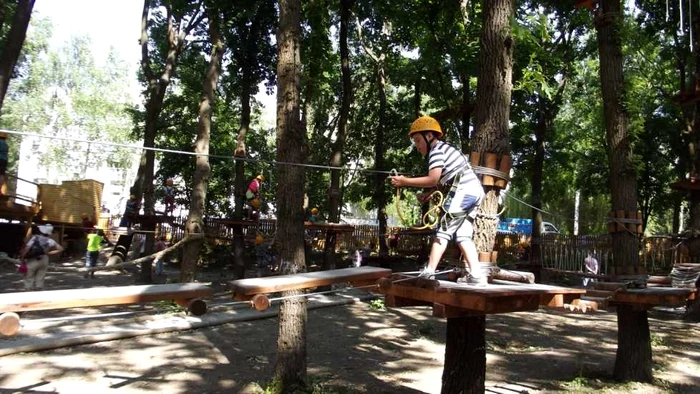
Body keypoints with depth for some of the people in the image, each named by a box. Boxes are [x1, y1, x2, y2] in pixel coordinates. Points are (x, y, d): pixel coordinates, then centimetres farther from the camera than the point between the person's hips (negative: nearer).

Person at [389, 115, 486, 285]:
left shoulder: (436, 150, -6)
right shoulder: (444, 148, 24)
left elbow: (433, 180, -18)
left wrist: (405, 181, -13)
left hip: (463, 192, -10)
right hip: (473, 192, 10)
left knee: (443, 231, -5)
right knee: (463, 235, 11)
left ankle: (429, 272, -4)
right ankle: (476, 275, 7)